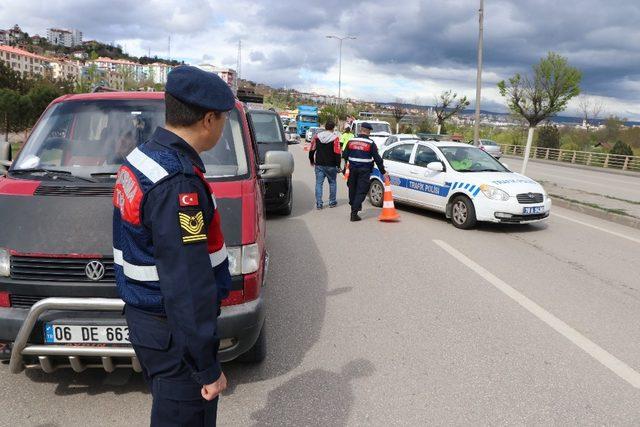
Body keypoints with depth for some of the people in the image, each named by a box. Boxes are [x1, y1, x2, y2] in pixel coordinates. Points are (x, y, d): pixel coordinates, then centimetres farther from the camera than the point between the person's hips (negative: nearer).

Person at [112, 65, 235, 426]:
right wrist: (209, 367, -19)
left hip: (144, 315, 9)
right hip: (173, 332, -9)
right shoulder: (178, 183, -26)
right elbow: (188, 283, -27)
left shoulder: (142, 155, 5)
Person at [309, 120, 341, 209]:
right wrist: (338, 165, -6)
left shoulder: (317, 136, 2)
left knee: (319, 183, 6)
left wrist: (312, 161, 20)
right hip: (331, 165, -2)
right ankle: (332, 202, 21)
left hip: (319, 165, 2)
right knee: (332, 183, 14)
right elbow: (337, 153, -12)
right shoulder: (335, 138, -9)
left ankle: (318, 203, 2)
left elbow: (311, 150, 6)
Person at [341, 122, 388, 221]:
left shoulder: (351, 141, 3)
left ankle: (354, 208, 30)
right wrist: (383, 172, 0)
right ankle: (354, 212, -7)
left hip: (353, 169, 4)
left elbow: (345, 155, 6)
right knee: (361, 191, -1)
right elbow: (377, 159, -6)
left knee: (352, 189, 17)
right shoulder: (370, 143, -6)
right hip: (364, 170, -4)